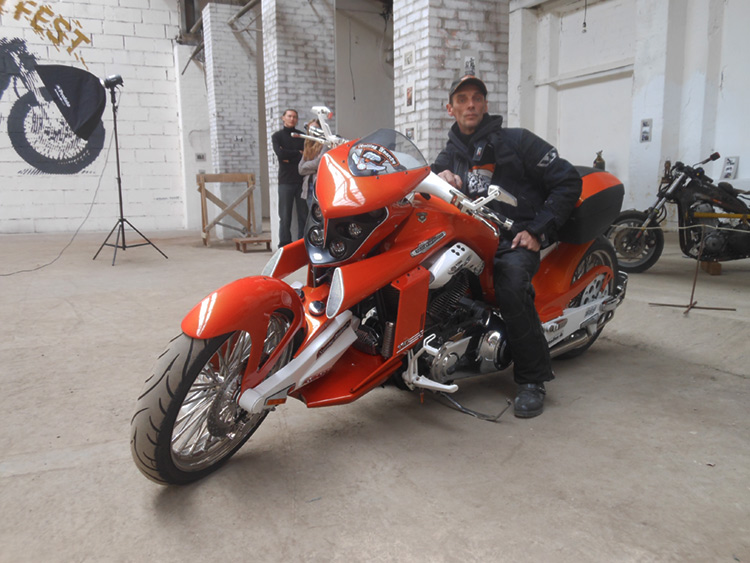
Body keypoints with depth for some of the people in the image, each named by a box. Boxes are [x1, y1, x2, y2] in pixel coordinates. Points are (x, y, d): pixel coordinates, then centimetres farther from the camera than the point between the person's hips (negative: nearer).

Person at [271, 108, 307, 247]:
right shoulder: (277, 136, 10)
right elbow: (281, 154, -8)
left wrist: (289, 158, -6)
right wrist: (298, 153, 0)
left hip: (301, 180, 2)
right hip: (286, 181, -2)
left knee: (304, 215, 0)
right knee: (285, 216, -3)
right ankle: (284, 246, 0)